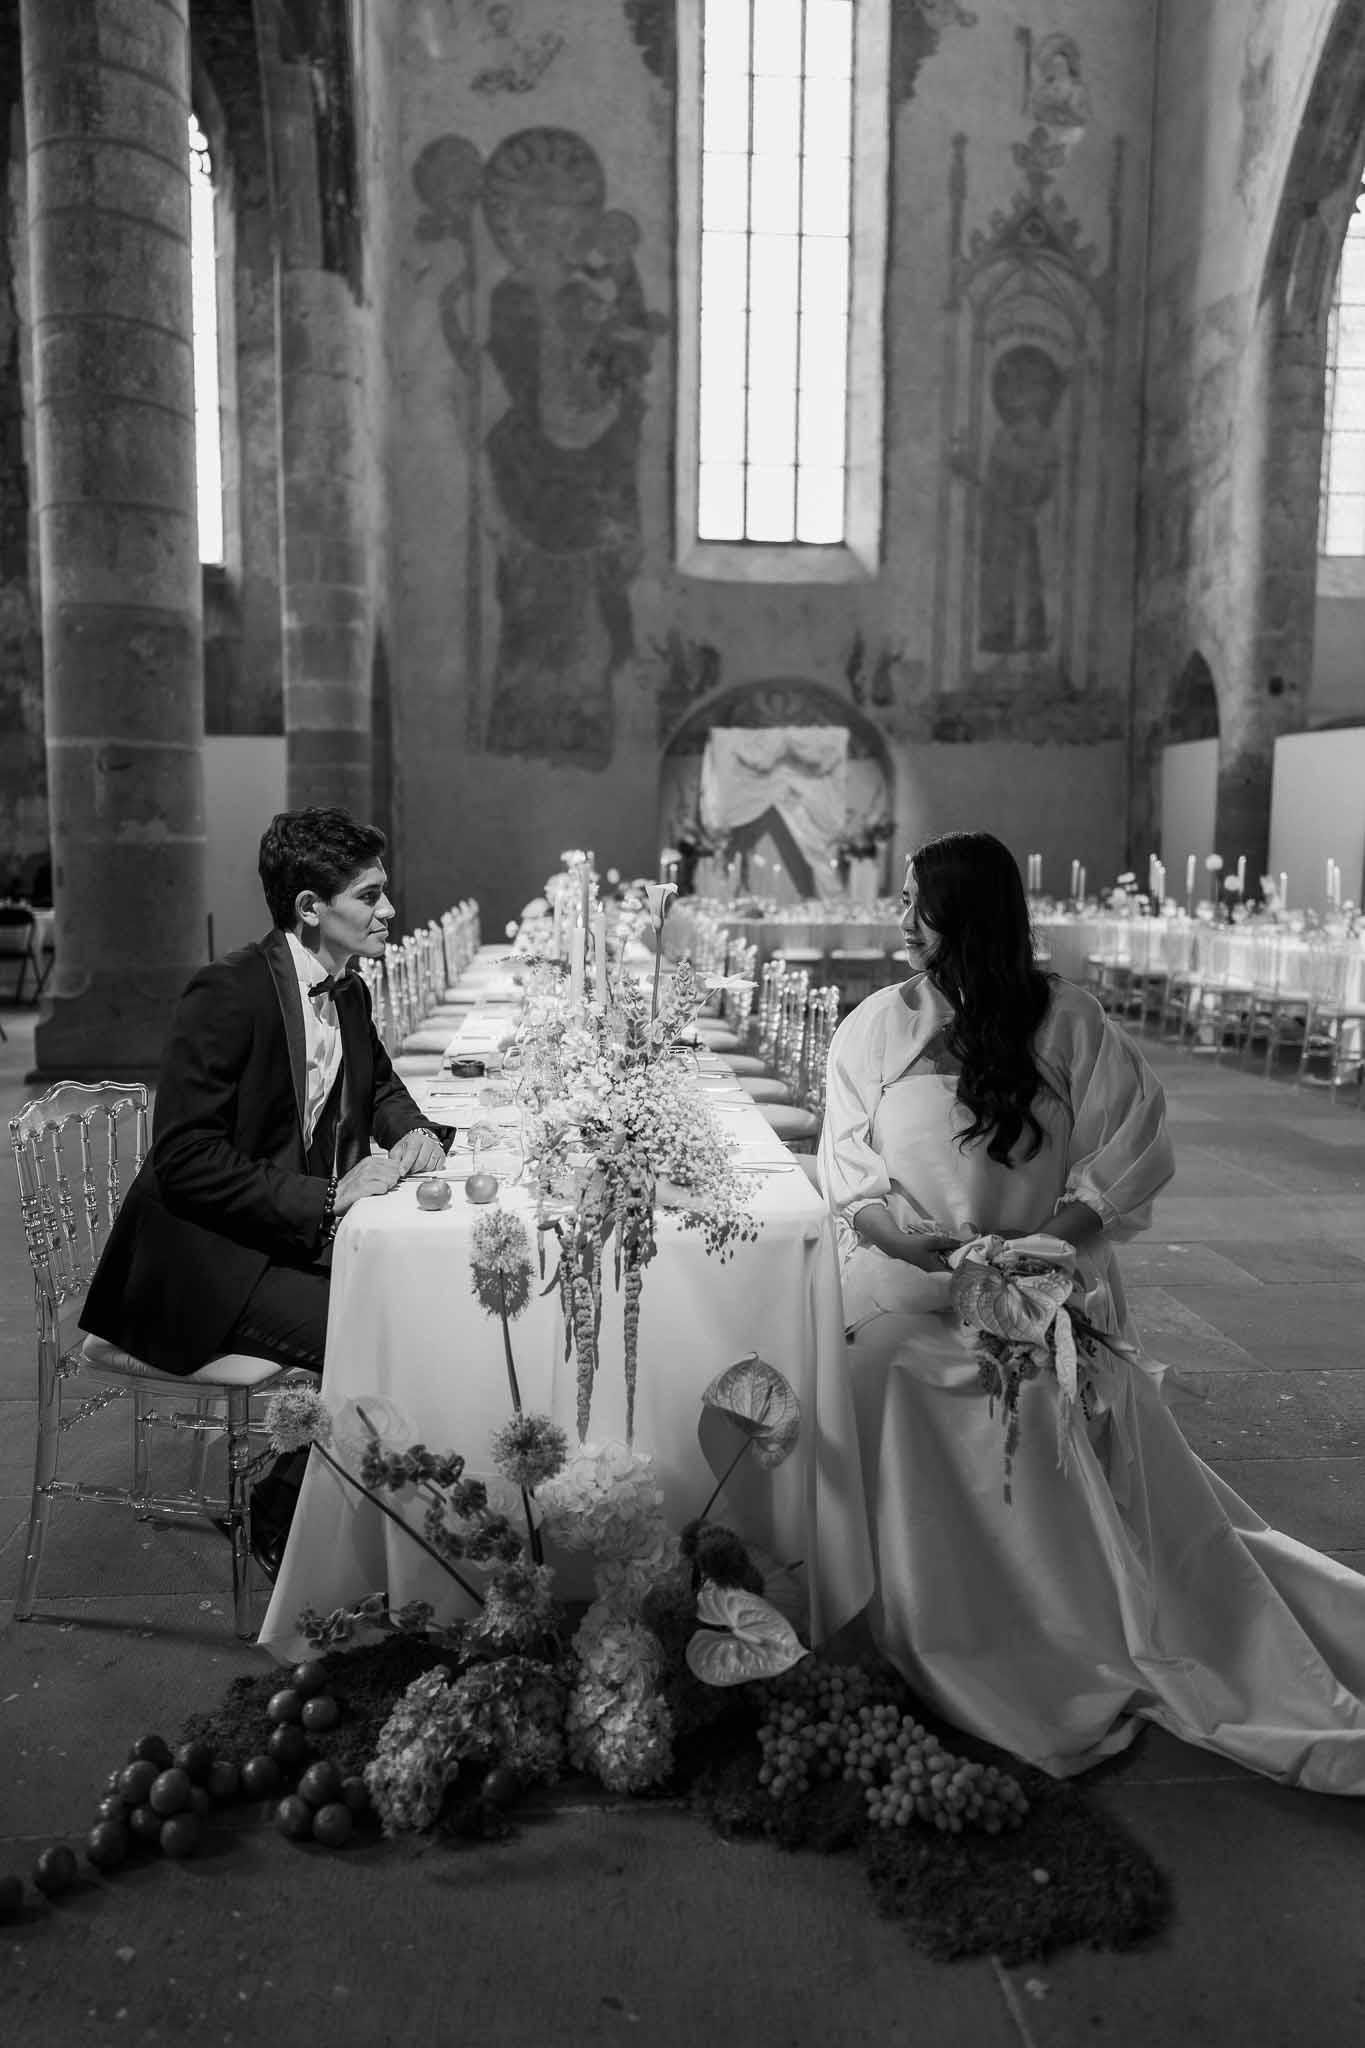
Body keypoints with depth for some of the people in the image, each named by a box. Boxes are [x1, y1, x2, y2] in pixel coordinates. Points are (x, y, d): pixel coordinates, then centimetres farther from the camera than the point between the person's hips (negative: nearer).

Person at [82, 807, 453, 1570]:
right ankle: (287, 1514, 1)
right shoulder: (229, 992, -19)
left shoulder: (349, 993, 6)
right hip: (206, 1259, -8)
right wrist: (327, 1201, -25)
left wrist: (416, 1131, 1)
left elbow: (379, 1087, 25)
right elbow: (185, 1161, -22)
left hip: (305, 1238, 8)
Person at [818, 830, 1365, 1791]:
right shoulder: (877, 1027, 3)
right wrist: (894, 1227, -17)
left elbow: (1138, 1149, -2)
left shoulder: (1069, 1022, -2)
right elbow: (847, 1166, 3)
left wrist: (1056, 1235, -16)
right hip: (914, 1295, 1)